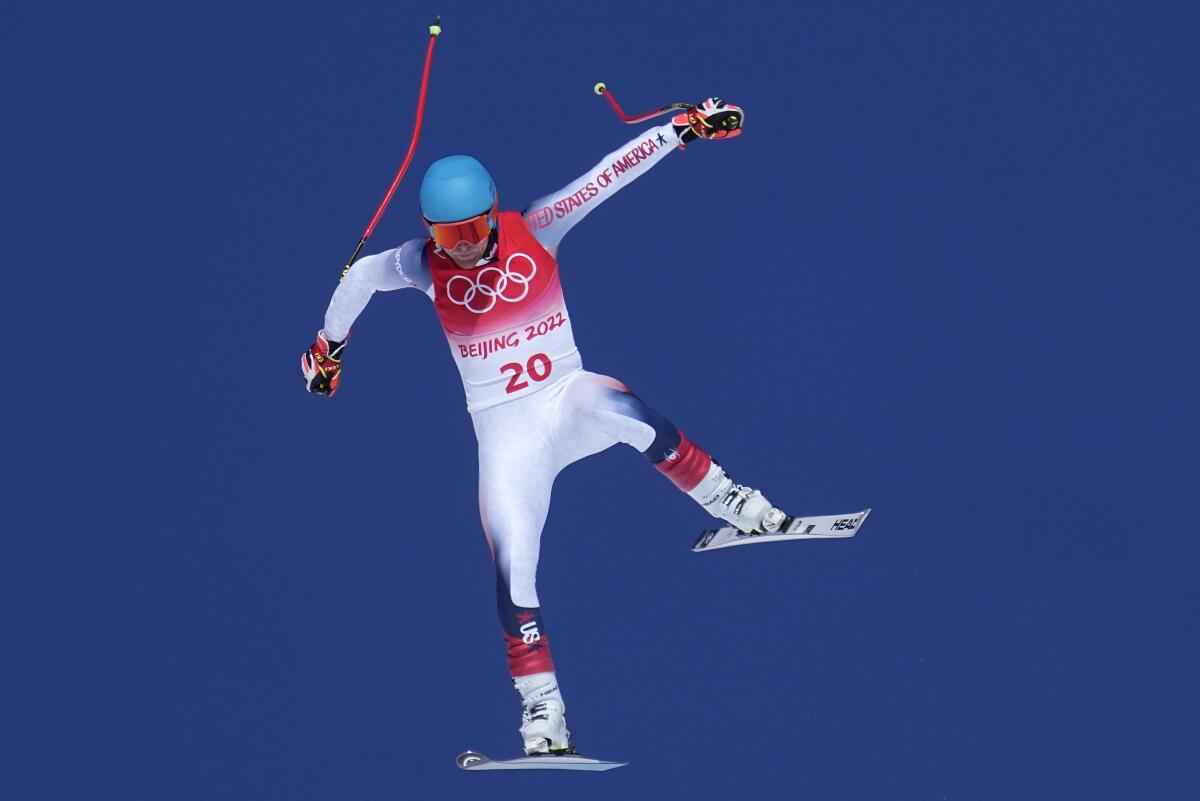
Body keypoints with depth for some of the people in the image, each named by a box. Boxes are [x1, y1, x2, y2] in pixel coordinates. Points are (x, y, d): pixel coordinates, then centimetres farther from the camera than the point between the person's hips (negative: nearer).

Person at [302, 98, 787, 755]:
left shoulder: (533, 231, -8)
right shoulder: (420, 265, -6)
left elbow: (609, 174, -10)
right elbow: (359, 277, 14)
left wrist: (686, 128, -13)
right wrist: (329, 345, 30)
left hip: (568, 396, 0)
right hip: (505, 431, 0)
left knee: (631, 414, -36)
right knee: (514, 573, -14)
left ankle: (734, 506, -15)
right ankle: (542, 717, -11)